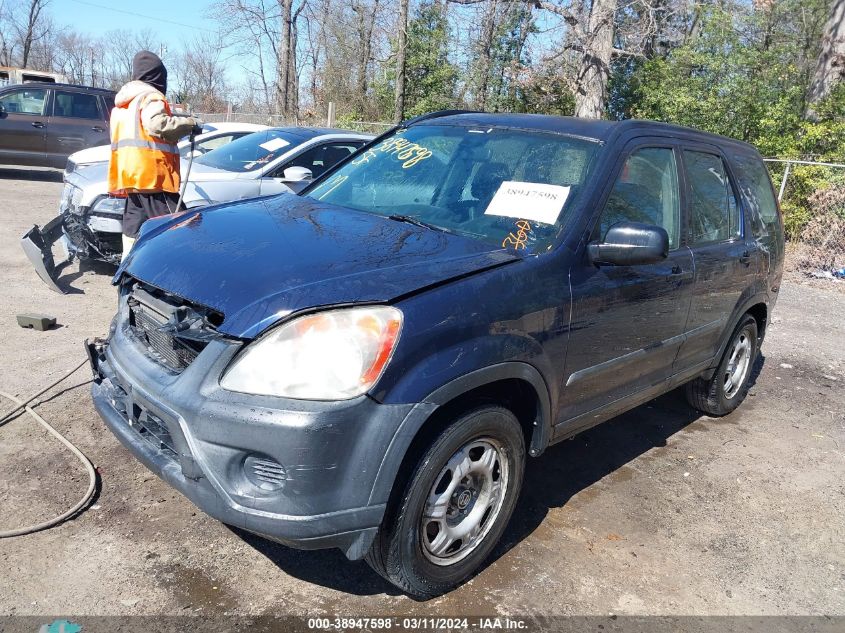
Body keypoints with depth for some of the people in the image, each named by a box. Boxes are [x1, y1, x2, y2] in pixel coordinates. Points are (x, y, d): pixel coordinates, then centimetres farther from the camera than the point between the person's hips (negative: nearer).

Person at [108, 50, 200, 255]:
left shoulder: (122, 103, 25)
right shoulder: (151, 97, -5)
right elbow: (157, 124, -23)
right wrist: (190, 123, -14)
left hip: (129, 177, 9)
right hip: (152, 175, -9)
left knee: (133, 230, 11)